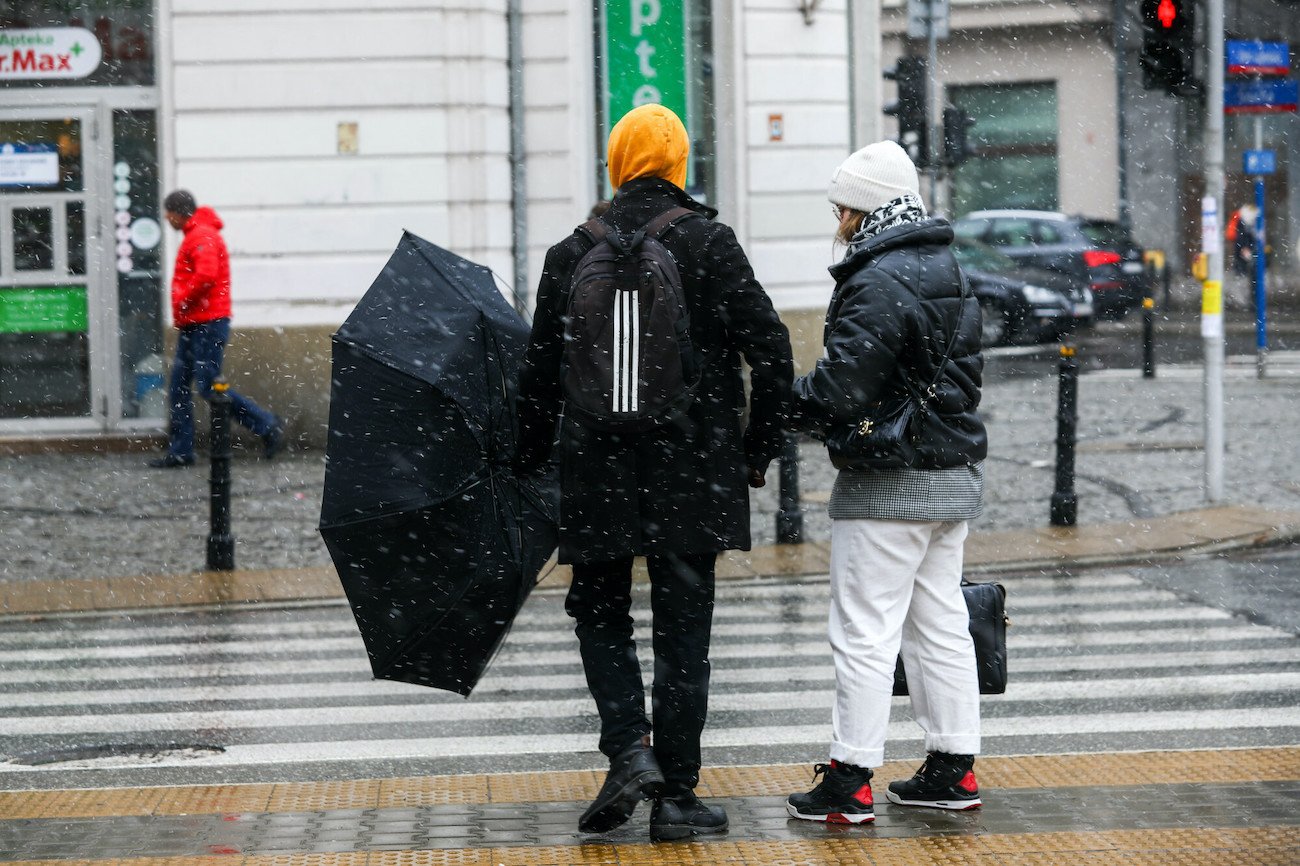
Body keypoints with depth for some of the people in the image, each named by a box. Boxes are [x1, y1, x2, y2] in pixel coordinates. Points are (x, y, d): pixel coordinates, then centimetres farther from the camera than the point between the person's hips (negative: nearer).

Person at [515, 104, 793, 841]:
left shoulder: (570, 256, 1)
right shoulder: (709, 244, -5)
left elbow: (541, 375, 5)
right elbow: (771, 350, -9)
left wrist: (528, 463, 17)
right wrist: (759, 447, 3)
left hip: (598, 475, 1)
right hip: (692, 474, -1)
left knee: (601, 614, 17)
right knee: (683, 631, 5)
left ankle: (630, 750, -4)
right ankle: (676, 795, 7)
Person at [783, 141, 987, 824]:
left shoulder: (879, 284, -17)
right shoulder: (951, 272, 13)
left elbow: (842, 388, -23)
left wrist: (780, 407, -7)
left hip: (888, 485, -9)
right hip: (953, 471, 9)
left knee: (864, 633, -5)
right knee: (941, 625, 14)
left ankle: (849, 781, -4)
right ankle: (953, 768, 18)